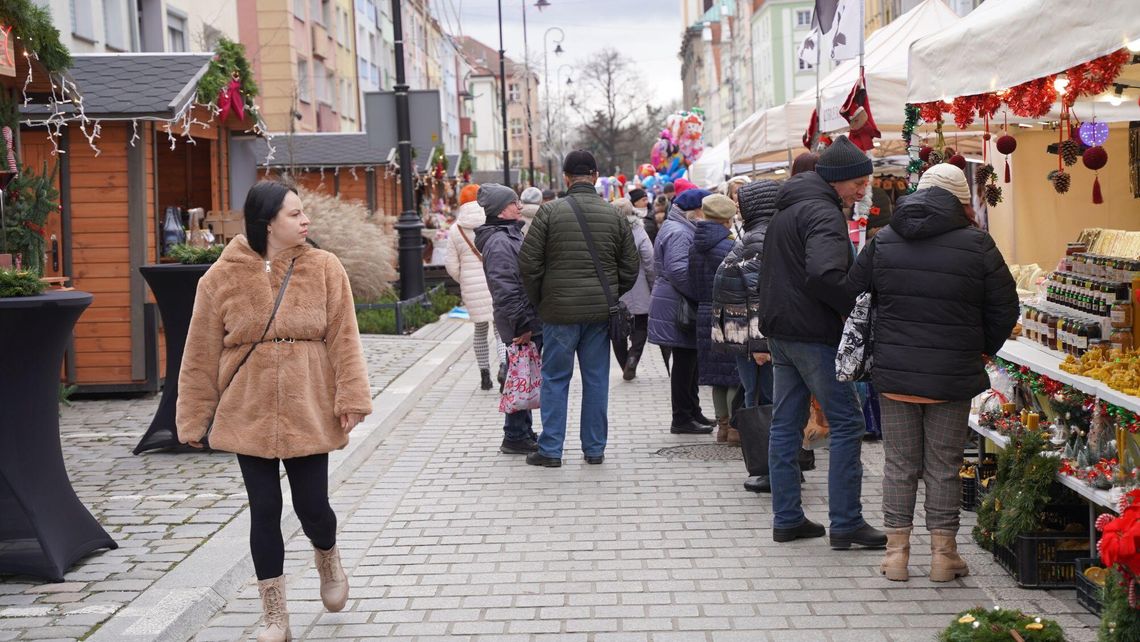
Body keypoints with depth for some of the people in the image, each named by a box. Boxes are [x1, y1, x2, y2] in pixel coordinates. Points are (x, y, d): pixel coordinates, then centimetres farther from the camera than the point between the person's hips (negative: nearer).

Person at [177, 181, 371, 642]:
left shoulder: (324, 269, -3)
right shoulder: (223, 277, -4)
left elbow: (343, 340, -4)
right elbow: (201, 355, 0)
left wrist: (351, 399, -12)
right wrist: (195, 420, 2)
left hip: (309, 414, 0)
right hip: (249, 416, 0)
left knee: (312, 507, 2)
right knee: (264, 511, 6)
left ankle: (328, 559, 39)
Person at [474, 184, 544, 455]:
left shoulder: (512, 235, 17)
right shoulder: (499, 242, -17)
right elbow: (505, 289, -23)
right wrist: (522, 325, -22)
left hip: (530, 325, 10)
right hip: (522, 328, -10)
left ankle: (524, 433, 26)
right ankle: (515, 438, 4)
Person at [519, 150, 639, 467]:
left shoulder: (550, 212, -7)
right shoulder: (614, 216, 2)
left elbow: (528, 263, -7)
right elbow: (630, 268, 6)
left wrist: (539, 301, 6)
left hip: (560, 310, -2)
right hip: (600, 311, 3)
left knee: (555, 379, 6)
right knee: (596, 379, 10)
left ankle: (550, 449, 8)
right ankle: (595, 449, 15)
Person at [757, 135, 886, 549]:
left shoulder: (786, 208, 17)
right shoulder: (823, 213, -15)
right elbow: (824, 275, -29)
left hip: (779, 330, 9)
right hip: (812, 334, -9)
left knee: (785, 425, 11)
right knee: (847, 424, -3)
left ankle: (786, 519, 15)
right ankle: (845, 523, -2)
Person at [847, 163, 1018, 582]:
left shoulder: (883, 241, 3)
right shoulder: (976, 245, -6)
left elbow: (851, 295, 9)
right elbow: (1004, 309, -1)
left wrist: (879, 350, 21)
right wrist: (982, 350, 15)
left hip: (894, 374, 2)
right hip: (953, 376, -2)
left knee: (899, 464, 10)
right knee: (944, 466, 7)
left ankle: (897, 551, 13)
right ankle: (943, 552, 13)